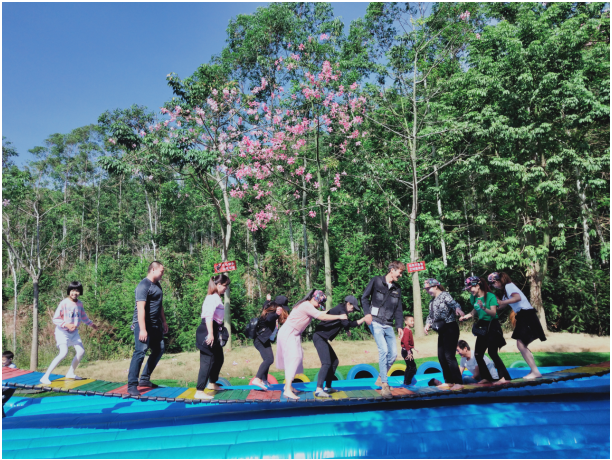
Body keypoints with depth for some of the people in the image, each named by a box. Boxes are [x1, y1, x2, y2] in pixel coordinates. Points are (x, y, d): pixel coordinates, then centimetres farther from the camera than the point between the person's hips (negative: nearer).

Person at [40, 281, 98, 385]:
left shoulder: (79, 303, 1)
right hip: (62, 332, -7)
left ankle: (71, 373, 26)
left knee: (81, 351, 7)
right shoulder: (64, 303, -18)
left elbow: (83, 316, 19)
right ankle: (45, 377, -17)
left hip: (74, 332, 7)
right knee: (63, 353, -25)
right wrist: (66, 324, -31)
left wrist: (91, 324, 30)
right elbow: (55, 319, -17)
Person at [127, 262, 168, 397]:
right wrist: (142, 329, -28)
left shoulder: (157, 285, 14)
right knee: (140, 352, -12)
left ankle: (145, 379, 25)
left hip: (155, 325, 10)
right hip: (143, 324, -10)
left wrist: (164, 322, 22)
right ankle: (132, 386, -5)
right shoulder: (143, 286, -16)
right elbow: (141, 308, -23)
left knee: (159, 350, 14)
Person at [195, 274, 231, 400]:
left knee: (219, 358, 22)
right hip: (208, 331, -11)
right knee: (208, 360, -9)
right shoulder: (213, 297, -15)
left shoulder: (215, 297, 16)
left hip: (213, 331, 11)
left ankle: (212, 383, 40)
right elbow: (208, 316, -26)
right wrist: (210, 333, -30)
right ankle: (199, 392, -4)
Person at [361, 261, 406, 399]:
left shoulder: (397, 289, 14)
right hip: (376, 323, -6)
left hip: (388, 325, 6)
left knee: (393, 353, 3)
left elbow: (398, 309, 12)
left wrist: (399, 326, 1)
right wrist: (367, 312, -16)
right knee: (383, 350, -17)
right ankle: (385, 385, -10)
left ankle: (380, 378, 23)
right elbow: (364, 297, -2)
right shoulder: (376, 281, -1)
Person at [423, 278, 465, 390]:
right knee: (441, 356, 10)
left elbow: (452, 303, -27)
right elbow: (431, 315, 21)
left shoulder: (444, 295, -8)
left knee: (449, 355, -12)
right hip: (441, 330, 9)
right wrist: (428, 324, 2)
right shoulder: (432, 301, 16)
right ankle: (449, 381, 21)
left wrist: (457, 308, -49)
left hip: (450, 328, -9)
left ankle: (458, 382, -5)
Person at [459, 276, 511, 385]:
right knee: (478, 354, 7)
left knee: (492, 352, -16)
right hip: (482, 327, 7)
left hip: (492, 326, -7)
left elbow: (493, 313, -23)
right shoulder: (473, 298, 2)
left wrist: (483, 308, -39)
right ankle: (487, 378, 19)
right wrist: (466, 316, 4)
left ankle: (504, 377, -9)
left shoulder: (490, 296, -16)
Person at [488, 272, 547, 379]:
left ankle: (535, 372, -6)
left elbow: (518, 297, -29)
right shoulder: (505, 290, 17)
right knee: (522, 346, 10)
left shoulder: (509, 286, -11)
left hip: (526, 315, -10)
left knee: (521, 345, -11)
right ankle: (534, 370, 14)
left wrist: (501, 302, -28)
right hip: (522, 316, 10)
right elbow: (503, 306, 21)